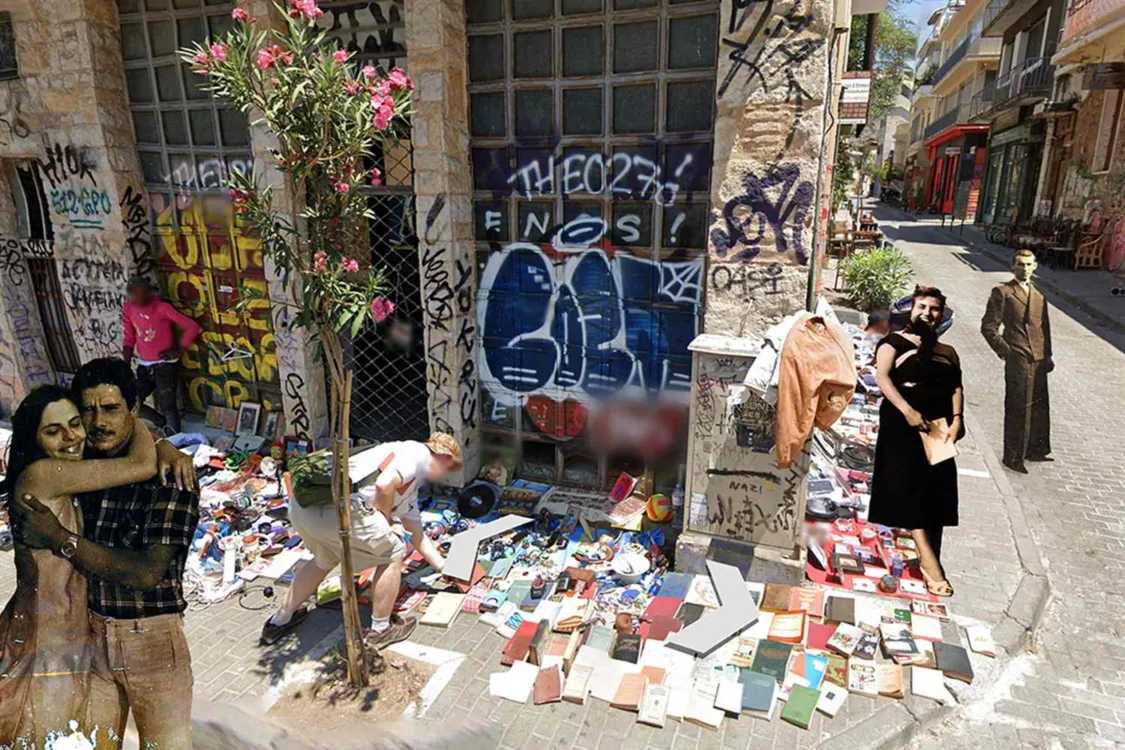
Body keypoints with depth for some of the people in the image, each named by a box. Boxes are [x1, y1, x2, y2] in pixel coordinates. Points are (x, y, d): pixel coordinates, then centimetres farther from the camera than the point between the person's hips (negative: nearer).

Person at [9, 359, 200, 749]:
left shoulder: (169, 479, -16)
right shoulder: (74, 469, 1)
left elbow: (148, 572, -23)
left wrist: (59, 539, -20)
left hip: (151, 640, -4)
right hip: (88, 635, 5)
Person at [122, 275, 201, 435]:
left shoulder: (162, 308, -16)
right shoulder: (127, 309, 0)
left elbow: (192, 327, -16)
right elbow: (129, 338, 9)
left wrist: (179, 350, -13)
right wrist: (125, 365, 1)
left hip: (165, 365, -6)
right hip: (144, 366, 6)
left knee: (167, 406, -3)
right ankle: (163, 424, 24)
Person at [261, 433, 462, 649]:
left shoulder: (411, 487, 31)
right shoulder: (416, 452, 2)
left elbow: (417, 535, 40)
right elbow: (383, 485, -15)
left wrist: (444, 567, 44)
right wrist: (388, 523, 3)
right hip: (334, 507, -11)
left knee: (325, 559, 37)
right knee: (392, 552, 7)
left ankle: (279, 622, 49)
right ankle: (380, 631, 19)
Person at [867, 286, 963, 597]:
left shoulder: (947, 352, 18)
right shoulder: (893, 342, 3)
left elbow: (956, 387, 7)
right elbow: (882, 377, -11)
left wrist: (957, 418, -11)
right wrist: (907, 410, -23)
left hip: (937, 426, 5)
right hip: (902, 423, -5)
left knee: (938, 489, 2)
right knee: (909, 484, -11)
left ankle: (931, 558, 8)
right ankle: (928, 558, -13)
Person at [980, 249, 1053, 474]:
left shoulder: (1038, 296, 16)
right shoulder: (1002, 292, -4)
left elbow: (1045, 328, 19)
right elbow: (988, 327, -8)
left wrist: (1047, 355, 11)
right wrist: (1005, 351, -11)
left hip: (1038, 360, 7)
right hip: (1017, 360, -6)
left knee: (1040, 407, 14)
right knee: (1018, 409, -2)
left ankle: (1035, 449, 29)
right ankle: (1013, 457, 8)